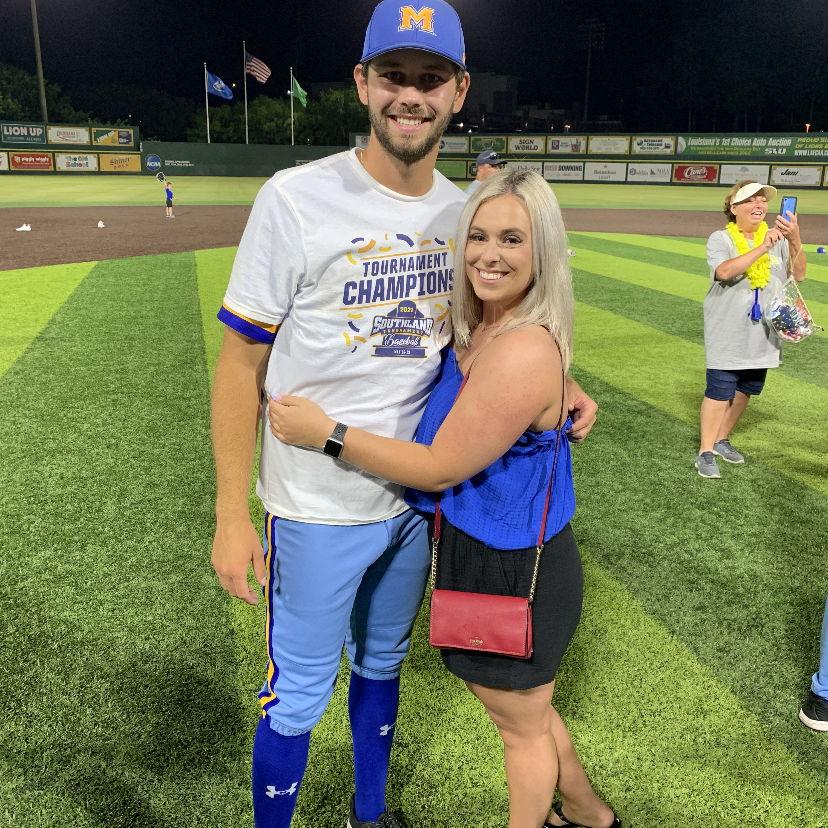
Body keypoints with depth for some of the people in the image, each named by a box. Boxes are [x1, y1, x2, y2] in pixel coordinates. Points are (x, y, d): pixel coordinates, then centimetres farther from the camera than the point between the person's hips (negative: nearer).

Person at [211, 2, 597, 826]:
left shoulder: (462, 211, 0)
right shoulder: (297, 199, -15)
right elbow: (239, 364, -12)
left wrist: (550, 385, -7)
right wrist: (231, 516, -13)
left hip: (417, 496, 5)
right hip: (319, 509, -5)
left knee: (382, 665, 23)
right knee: (298, 695, 9)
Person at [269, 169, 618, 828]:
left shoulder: (523, 352, -29)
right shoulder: (481, 330, 1)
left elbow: (439, 467, -24)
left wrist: (328, 433, -21)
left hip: (510, 577, -10)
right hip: (486, 555, 10)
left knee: (522, 725, 19)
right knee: (526, 710, 30)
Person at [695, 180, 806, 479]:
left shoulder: (777, 239, 3)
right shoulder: (720, 239, -8)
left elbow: (798, 275, -6)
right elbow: (724, 271, -27)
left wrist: (795, 241, -21)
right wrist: (763, 248, -32)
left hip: (762, 334, 5)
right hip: (728, 334, -5)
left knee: (744, 390, 14)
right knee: (720, 391, -5)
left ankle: (722, 439, 31)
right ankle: (705, 451, 5)